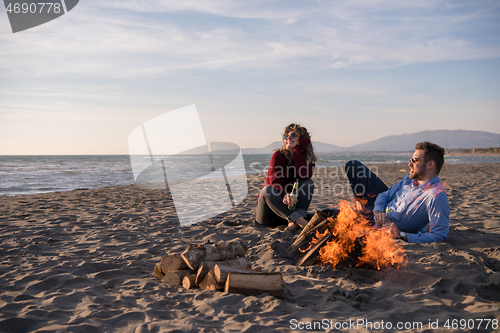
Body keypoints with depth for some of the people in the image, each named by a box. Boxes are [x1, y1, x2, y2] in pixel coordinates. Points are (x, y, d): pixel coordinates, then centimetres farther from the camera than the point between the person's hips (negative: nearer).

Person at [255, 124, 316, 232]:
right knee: (268, 190, -32)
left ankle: (293, 222, -38)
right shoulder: (278, 155, -3)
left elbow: (305, 175, -20)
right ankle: (299, 219, -47)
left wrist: (297, 150, -16)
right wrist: (285, 194, -38)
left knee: (308, 183, -18)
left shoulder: (307, 159, 4)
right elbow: (274, 179, -17)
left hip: (291, 204, 2)